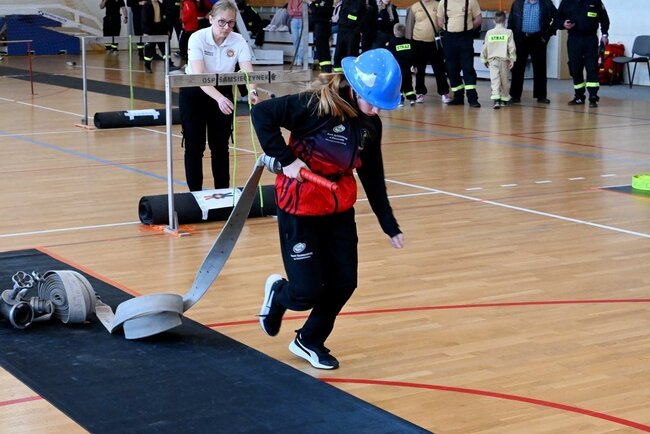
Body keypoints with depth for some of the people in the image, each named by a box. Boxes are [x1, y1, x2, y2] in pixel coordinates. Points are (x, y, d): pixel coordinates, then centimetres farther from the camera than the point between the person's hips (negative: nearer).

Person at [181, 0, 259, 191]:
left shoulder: (238, 41, -16)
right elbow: (199, 76, -35)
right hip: (194, 93, -2)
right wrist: (219, 98, -50)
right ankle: (195, 193, 8)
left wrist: (252, 92, -48)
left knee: (220, 146, 6)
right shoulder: (197, 38, -25)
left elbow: (248, 71, -26)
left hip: (223, 92, 3)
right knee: (195, 146, -2)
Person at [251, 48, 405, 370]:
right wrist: (285, 158, -26)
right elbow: (261, 113, -21)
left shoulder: (371, 124, 1)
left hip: (340, 208, 6)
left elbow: (373, 177, 10)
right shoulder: (316, 105, -20)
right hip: (300, 205, -6)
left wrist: (389, 226, 11)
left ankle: (309, 341, 28)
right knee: (308, 292, -5)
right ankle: (278, 293, 32)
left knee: (344, 283, 5)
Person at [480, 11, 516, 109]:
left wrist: (484, 60, 17)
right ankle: (504, 99, 24)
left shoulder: (489, 33, 4)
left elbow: (485, 47, 7)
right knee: (505, 80, 14)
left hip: (492, 59, 0)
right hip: (504, 59, 0)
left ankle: (496, 99, -24)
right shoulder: (508, 32, -1)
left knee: (495, 80, -7)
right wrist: (512, 59, -1)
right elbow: (511, 47, -6)